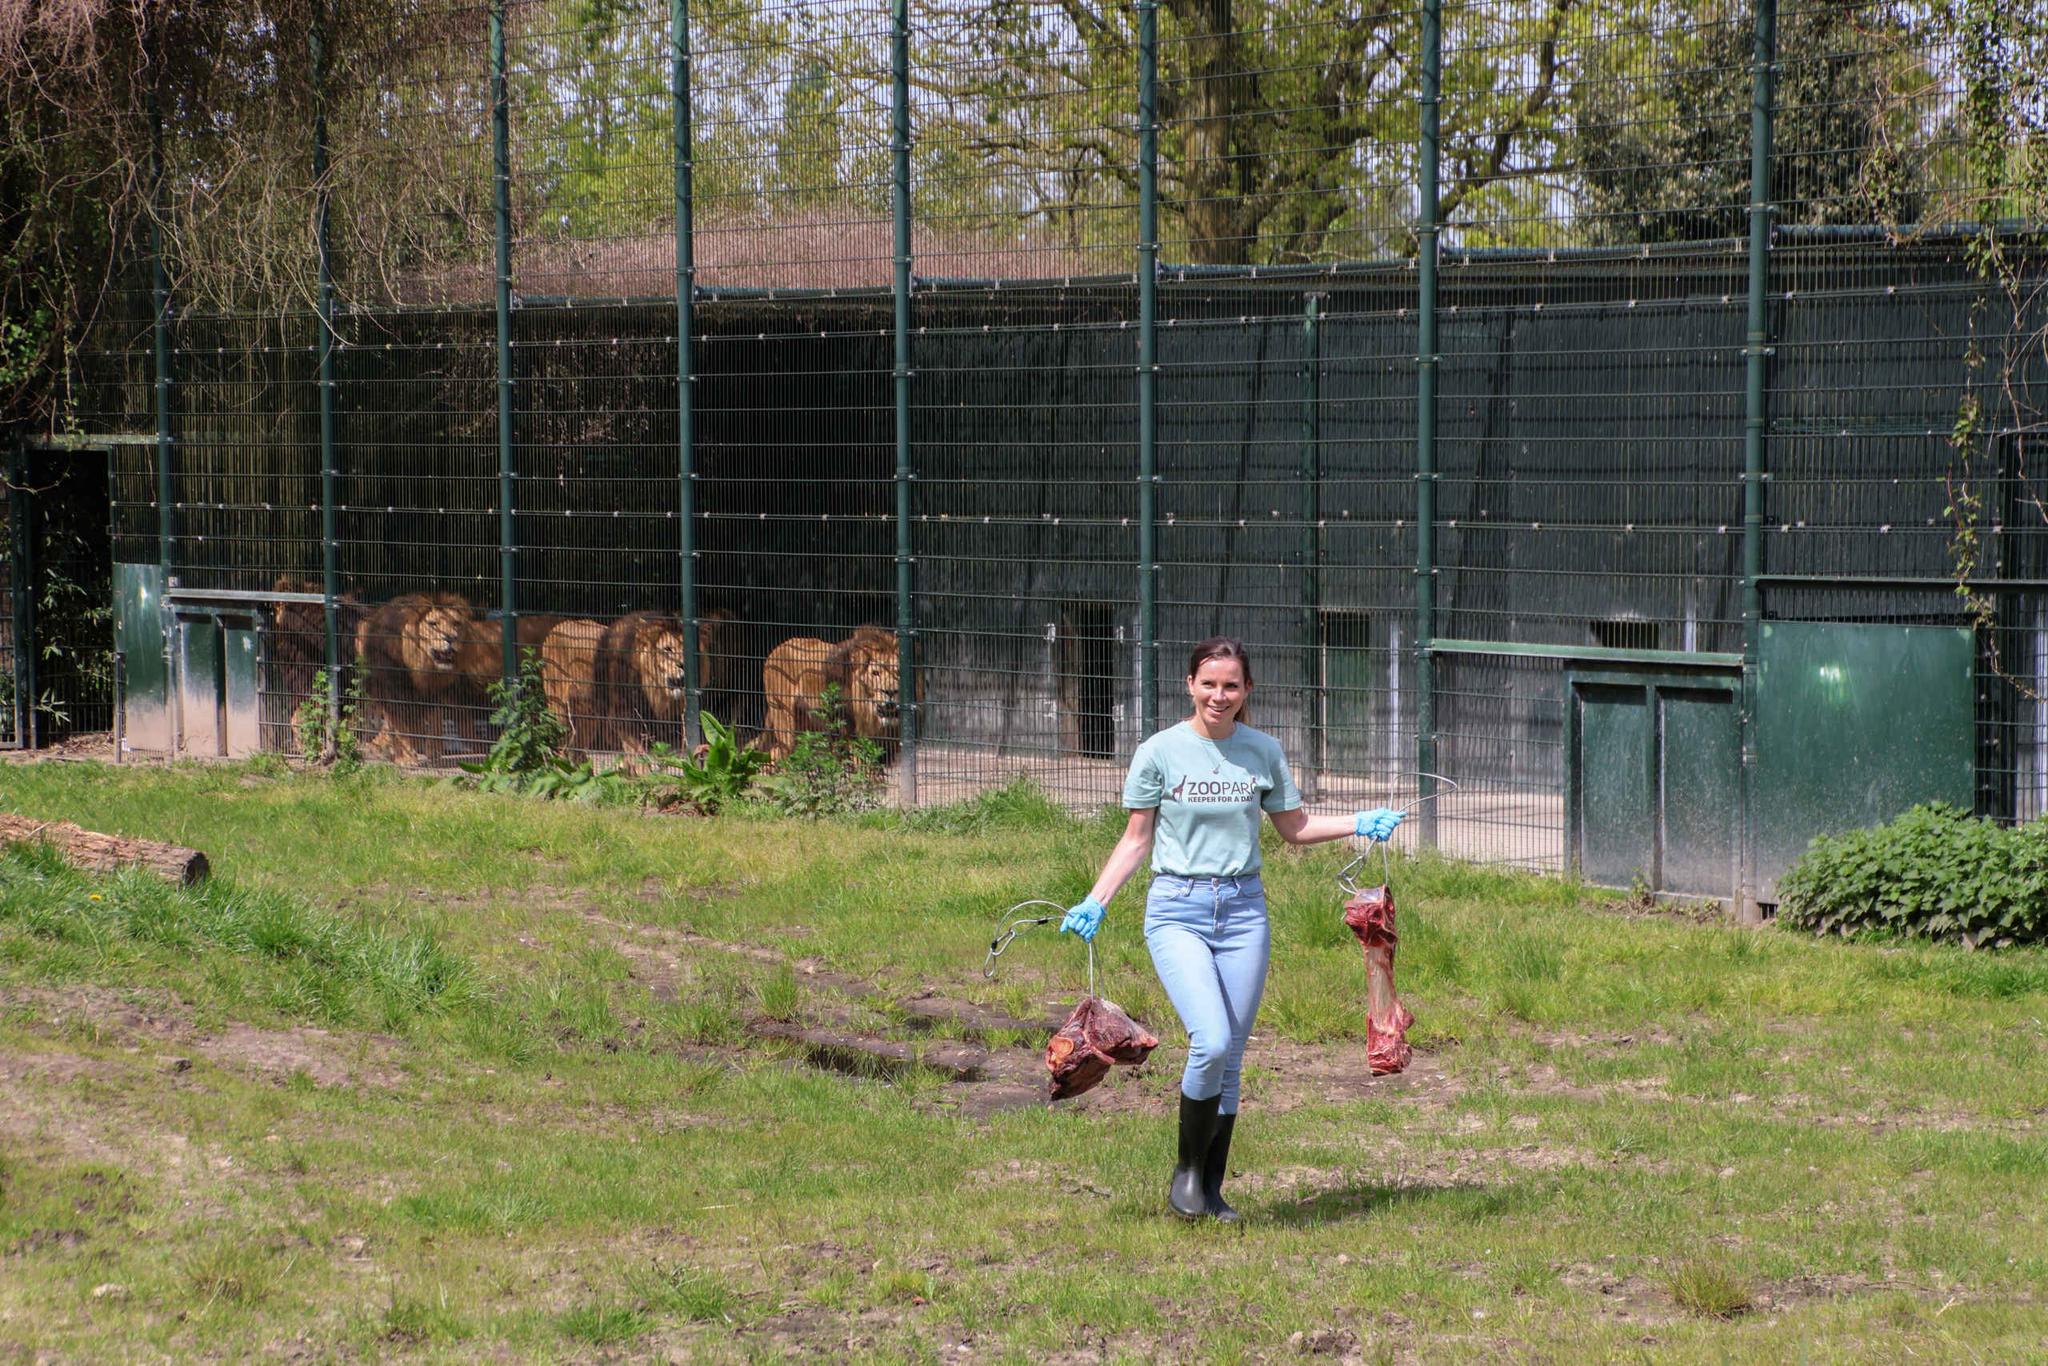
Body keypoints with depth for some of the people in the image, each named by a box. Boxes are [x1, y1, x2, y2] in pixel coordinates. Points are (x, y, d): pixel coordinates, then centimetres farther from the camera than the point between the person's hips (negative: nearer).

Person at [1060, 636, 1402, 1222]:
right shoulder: (1161, 752, -3)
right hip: (1178, 911, -3)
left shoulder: (1263, 752, 5)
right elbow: (1136, 840, 4)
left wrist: (1359, 823, 3)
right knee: (1211, 1042, -20)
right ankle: (1187, 1170, 1)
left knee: (1230, 1059, 5)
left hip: (1243, 911, 3)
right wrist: (1095, 903, -5)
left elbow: (1294, 827, 16)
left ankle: (1211, 1190, 17)